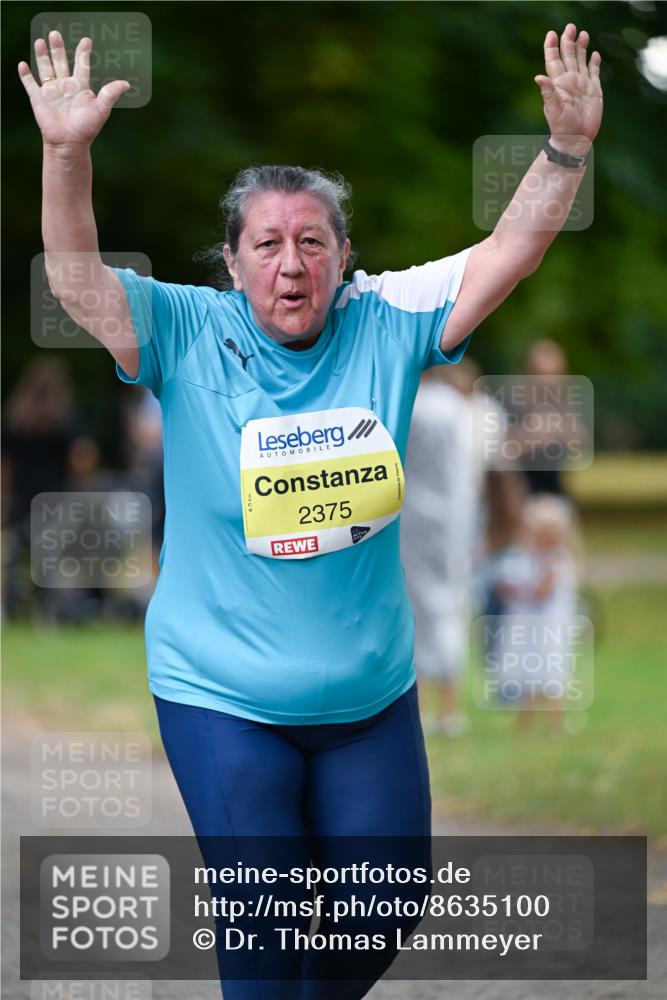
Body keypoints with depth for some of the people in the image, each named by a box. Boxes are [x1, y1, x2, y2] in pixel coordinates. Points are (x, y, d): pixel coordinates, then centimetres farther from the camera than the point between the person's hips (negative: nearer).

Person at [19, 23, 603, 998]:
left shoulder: (386, 324, -3)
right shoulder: (188, 334, -9)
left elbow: (508, 252, -6)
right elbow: (77, 281, -20)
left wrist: (568, 145, -19)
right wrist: (67, 154, -35)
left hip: (373, 694, 3)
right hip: (222, 698, -3)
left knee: (385, 915, 12)